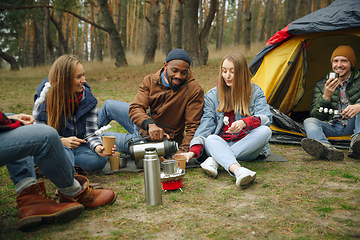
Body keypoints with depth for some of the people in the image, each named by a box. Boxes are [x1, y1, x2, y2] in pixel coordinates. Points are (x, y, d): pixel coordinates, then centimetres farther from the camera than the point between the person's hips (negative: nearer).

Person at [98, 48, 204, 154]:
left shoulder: (195, 91, -23)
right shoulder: (151, 81, -11)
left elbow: (192, 127, -22)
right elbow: (135, 108, -22)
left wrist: (183, 150, -37)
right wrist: (150, 125, -43)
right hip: (143, 124, 5)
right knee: (109, 105, 18)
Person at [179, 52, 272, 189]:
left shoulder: (255, 92, 6)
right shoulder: (212, 96, 7)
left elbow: (266, 118, -11)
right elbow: (206, 125, -3)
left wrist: (244, 123, -33)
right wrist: (194, 151, -20)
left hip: (247, 147, 0)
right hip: (221, 145, 0)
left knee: (265, 131, -29)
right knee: (211, 139, -33)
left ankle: (216, 160, -35)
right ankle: (237, 170, -62)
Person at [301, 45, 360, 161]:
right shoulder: (321, 85, 5)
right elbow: (315, 115, -3)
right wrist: (326, 97, -20)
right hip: (330, 127, 1)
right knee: (309, 121, -27)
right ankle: (326, 148, -60)